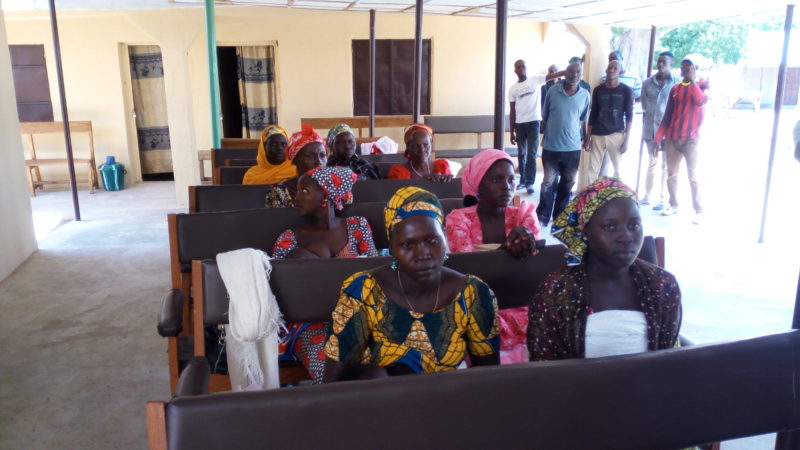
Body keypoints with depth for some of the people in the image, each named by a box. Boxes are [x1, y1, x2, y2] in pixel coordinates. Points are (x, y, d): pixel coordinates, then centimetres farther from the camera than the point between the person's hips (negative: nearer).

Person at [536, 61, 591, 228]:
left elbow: (582, 120, 11)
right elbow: (544, 117, 5)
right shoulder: (553, 91, -5)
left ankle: (559, 216, 27)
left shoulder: (585, 95, -1)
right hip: (551, 146, -2)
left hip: (573, 147, 2)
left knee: (568, 183, 12)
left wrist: (574, 134, 4)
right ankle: (542, 217, 13)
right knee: (549, 182, 2)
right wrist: (548, 133, 2)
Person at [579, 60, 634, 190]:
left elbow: (629, 116, -2)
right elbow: (593, 114, 10)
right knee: (591, 170, 0)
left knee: (618, 170, 3)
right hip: (597, 135, 2)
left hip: (617, 135, -2)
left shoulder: (626, 91, 0)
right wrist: (587, 137, 5)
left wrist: (626, 140, -9)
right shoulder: (598, 90, 7)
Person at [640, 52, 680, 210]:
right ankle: (646, 196, 20)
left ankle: (662, 200, 6)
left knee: (666, 166, 2)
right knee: (652, 164, 13)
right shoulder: (647, 83, 7)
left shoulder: (678, 83, -5)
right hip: (651, 129, 4)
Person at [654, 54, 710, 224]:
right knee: (671, 174, 7)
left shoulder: (702, 84, 3)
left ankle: (698, 210, 0)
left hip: (690, 139, -4)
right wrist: (658, 137, 6)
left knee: (693, 176, -5)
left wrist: (692, 80, -15)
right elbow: (667, 115, 12)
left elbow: (700, 101, -19)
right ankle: (673, 205, 20)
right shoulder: (675, 88, 12)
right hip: (672, 138, 4)